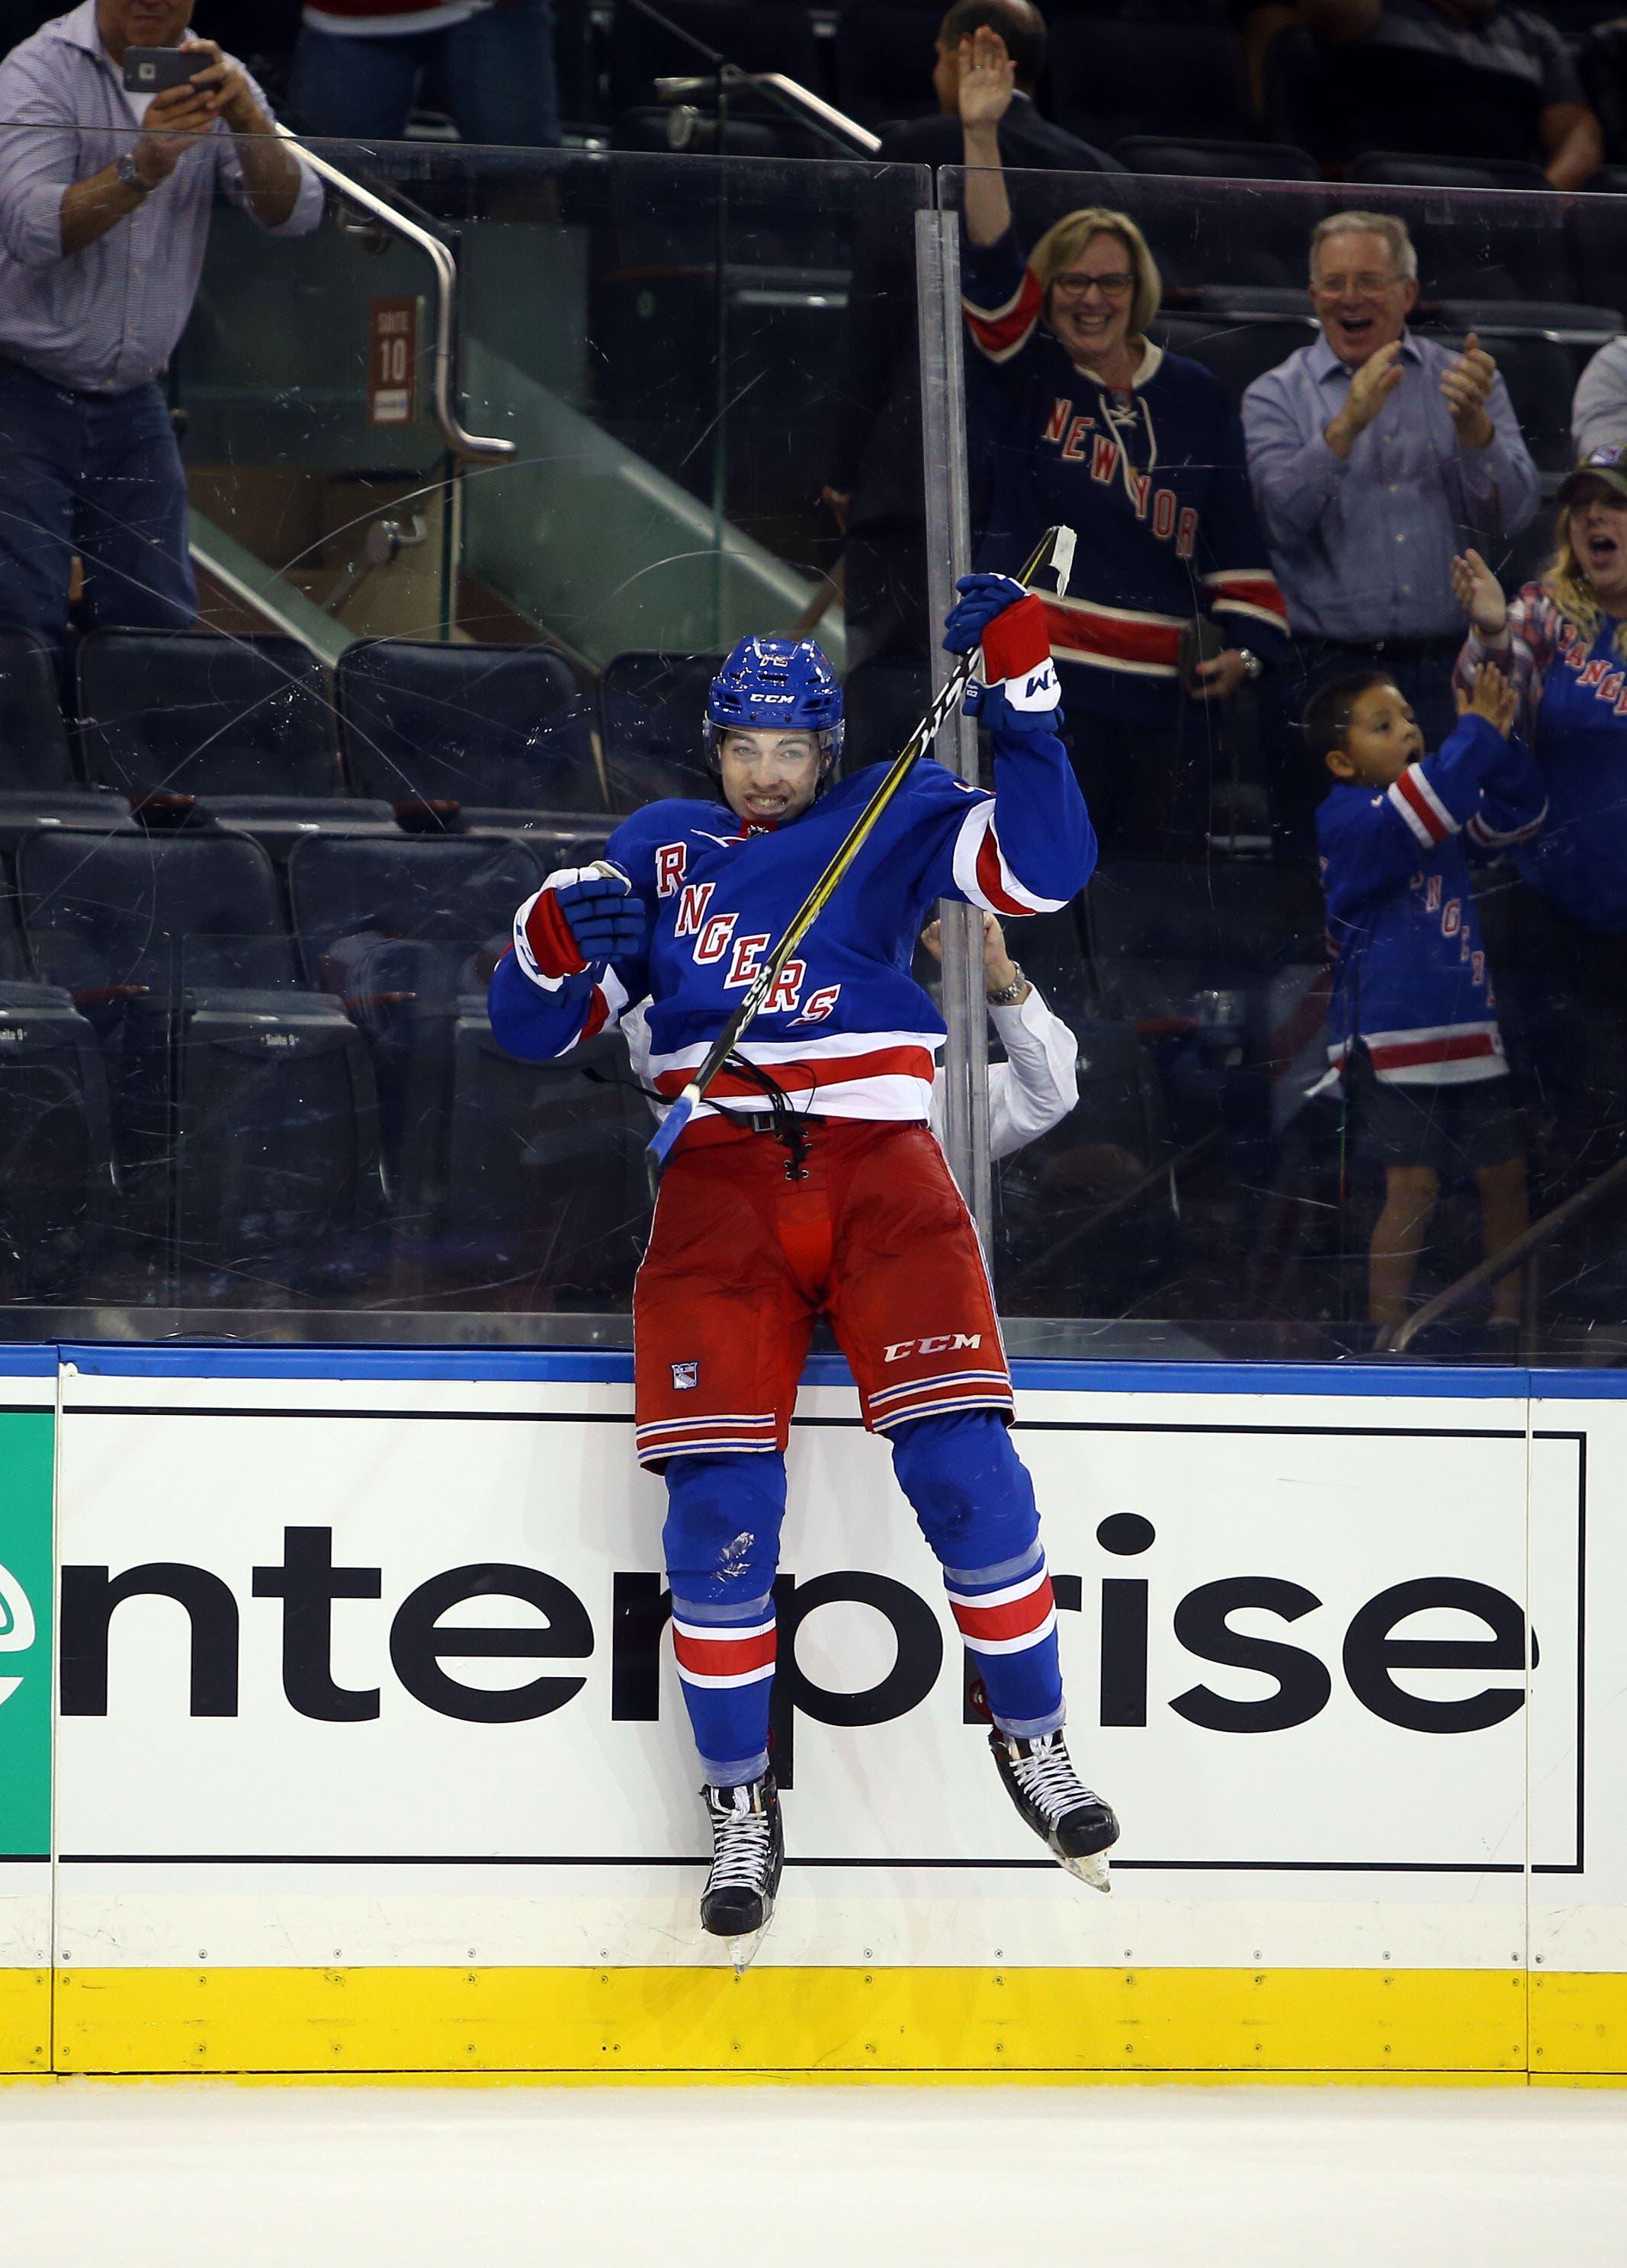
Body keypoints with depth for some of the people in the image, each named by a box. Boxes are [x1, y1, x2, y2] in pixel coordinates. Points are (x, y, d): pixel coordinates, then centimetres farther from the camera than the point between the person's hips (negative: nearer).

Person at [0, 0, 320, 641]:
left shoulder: (212, 81, 6)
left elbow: (294, 213, -7)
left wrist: (247, 121, -24)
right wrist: (140, 170, -36)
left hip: (132, 402, 5)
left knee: (161, 622, -1)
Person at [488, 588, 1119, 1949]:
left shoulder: (894, 825, 10)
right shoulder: (656, 851, 17)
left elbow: (1047, 869, -7)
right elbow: (534, 1029, 17)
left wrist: (1019, 690, -14)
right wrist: (557, 944, -6)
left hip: (880, 1170, -1)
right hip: (718, 1179, 1)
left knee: (961, 1464, -16)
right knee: (721, 1499, -12)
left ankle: (1033, 1734, 4)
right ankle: (739, 1805, 1)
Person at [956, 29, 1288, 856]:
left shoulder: (1196, 400, 11)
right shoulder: (1026, 378, 4)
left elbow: (1236, 537, 12)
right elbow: (992, 272, -11)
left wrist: (1244, 646, 0)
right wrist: (980, 136, -22)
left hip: (1166, 693, 2)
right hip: (1042, 683, -2)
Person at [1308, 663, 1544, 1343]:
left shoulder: (1449, 811, 14)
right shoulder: (1346, 819, -11)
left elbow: (1514, 815, 12)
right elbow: (1412, 815, -29)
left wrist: (1500, 744, -5)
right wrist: (1475, 735, -24)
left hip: (1467, 1031, 7)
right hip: (1390, 1037, -7)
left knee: (1505, 1172, 9)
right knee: (1413, 1185, -10)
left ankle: (1509, 1313, 22)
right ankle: (1388, 1332, -2)